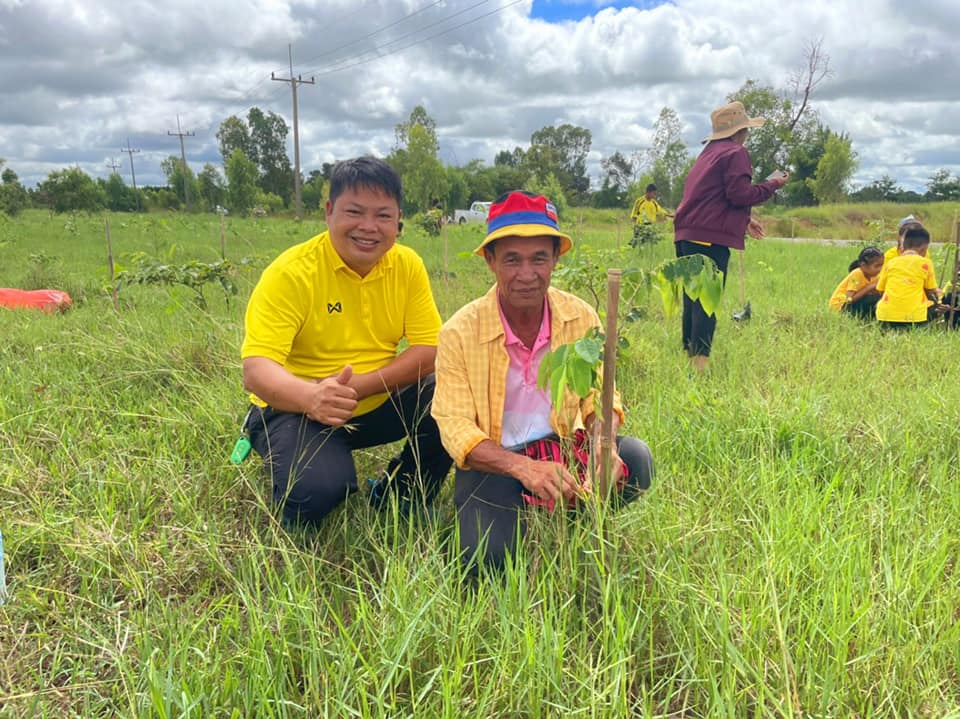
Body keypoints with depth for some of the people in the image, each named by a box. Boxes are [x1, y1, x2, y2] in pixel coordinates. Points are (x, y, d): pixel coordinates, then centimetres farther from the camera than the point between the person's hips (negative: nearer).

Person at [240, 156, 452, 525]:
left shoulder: (408, 265, -4)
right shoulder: (290, 273, -17)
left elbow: (429, 350, -9)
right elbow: (256, 370, -25)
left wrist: (359, 386, -25)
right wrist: (311, 396, -47)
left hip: (380, 405, 5)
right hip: (297, 411, -4)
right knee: (317, 489, -33)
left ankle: (395, 501, 4)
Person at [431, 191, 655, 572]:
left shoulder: (581, 318, -6)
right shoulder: (459, 333, -14)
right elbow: (455, 428, -17)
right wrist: (523, 468, -34)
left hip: (563, 447, 3)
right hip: (493, 463, -2)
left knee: (635, 460, -25)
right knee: (488, 555, -28)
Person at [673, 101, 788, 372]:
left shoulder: (709, 152, 24)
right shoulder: (736, 153, -4)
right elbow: (739, 194, -14)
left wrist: (744, 220, 30)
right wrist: (772, 185, 1)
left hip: (686, 234, 9)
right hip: (711, 237, -9)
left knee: (693, 299, 14)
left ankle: (689, 355, 20)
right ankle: (699, 361, -12)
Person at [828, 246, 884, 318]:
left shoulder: (873, 275, 1)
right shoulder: (856, 274, -22)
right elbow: (850, 299, -30)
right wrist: (869, 287, -25)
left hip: (852, 302, 8)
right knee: (874, 298, -27)